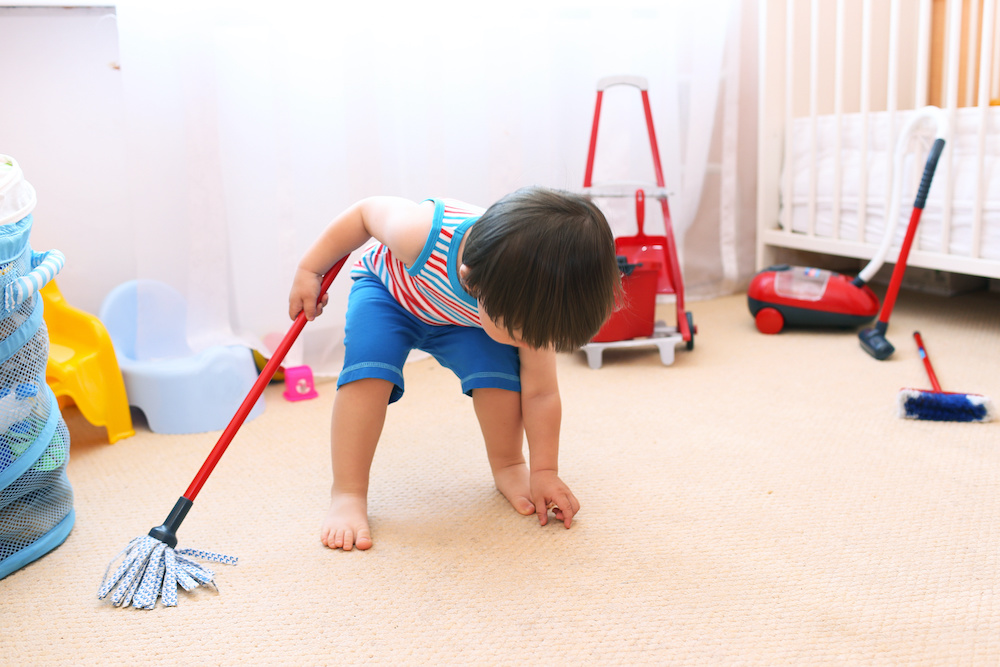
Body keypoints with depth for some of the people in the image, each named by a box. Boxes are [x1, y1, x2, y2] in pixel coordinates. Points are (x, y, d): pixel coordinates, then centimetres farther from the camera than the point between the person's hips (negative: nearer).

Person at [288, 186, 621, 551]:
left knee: (498, 363, -24)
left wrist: (544, 473, -21)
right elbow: (366, 212, -24)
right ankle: (346, 496, -20)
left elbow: (540, 393, -22)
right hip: (386, 292, -2)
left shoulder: (531, 305, -33)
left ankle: (508, 468, 2)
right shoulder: (423, 233, -46)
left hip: (460, 321, 2)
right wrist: (308, 271, -14)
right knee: (369, 367, -29)